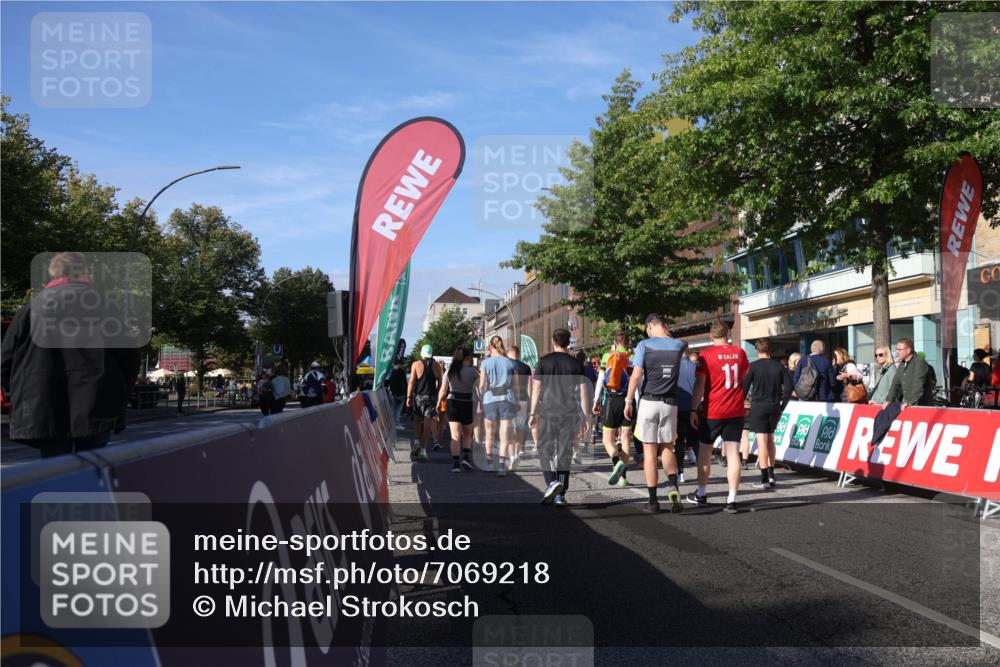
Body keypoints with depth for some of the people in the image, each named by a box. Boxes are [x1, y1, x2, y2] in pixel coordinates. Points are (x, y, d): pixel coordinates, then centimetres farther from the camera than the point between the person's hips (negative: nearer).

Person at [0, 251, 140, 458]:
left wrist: (19, 399, 19)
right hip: (95, 410, -1)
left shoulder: (30, 309, 7)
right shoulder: (100, 304, 2)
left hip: (43, 414, 2)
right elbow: (129, 357, -1)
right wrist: (118, 398, 10)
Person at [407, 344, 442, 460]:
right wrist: (439, 397, 13)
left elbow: (411, 381, -5)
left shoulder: (416, 364, -1)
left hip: (418, 396, 0)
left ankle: (417, 441, 1)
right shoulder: (436, 365, 3)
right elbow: (440, 382, 4)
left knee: (417, 420, 18)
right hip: (431, 397, 0)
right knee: (427, 424, -1)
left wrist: (409, 397, -2)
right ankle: (423, 450, -4)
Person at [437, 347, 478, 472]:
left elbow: (443, 389, 2)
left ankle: (455, 463, -4)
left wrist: (439, 402, 14)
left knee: (455, 436, 3)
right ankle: (465, 457, -1)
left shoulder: (450, 370, 2)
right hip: (467, 403, -2)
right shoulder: (472, 371, -7)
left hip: (452, 402, 2)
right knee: (467, 434, 16)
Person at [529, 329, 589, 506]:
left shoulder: (544, 361, 1)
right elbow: (583, 393, 3)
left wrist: (533, 413, 5)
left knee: (545, 450, 7)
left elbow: (536, 389, 0)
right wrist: (586, 417, 8)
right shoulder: (575, 364, 5)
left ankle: (552, 482, -16)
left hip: (548, 413, -2)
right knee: (565, 453, 7)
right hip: (569, 414, 2)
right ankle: (560, 495, 7)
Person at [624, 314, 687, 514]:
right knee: (667, 448, 16)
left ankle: (652, 501, 4)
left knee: (649, 451, 3)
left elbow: (636, 376, -10)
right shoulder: (678, 345, 4)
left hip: (649, 401, -3)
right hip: (670, 403, 3)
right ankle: (673, 486, -8)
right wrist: (668, 336, 22)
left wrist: (629, 402, -3)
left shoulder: (644, 345, -6)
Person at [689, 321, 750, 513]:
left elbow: (700, 384, -10)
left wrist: (693, 410, -6)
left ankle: (701, 494, 24)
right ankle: (731, 500, -4)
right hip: (736, 411, 3)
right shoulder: (740, 352, 4)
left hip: (713, 412, -3)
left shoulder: (706, 355, -8)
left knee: (704, 451, 13)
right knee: (733, 452, 1)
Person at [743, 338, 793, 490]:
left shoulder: (753, 366, -5)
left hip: (758, 406, -4)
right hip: (774, 407, 4)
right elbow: (788, 387, 2)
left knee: (762, 440, -5)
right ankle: (771, 475, 21)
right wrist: (782, 405, 9)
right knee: (770, 439, 18)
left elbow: (744, 387, -7)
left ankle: (765, 479, -9)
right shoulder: (779, 366, 5)